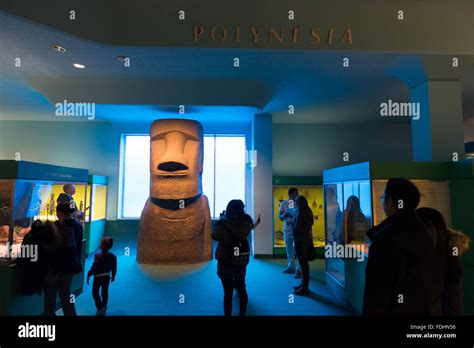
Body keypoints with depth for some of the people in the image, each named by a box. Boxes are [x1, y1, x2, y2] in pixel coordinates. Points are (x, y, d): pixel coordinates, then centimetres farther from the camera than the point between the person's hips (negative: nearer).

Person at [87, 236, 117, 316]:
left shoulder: (98, 256, -22)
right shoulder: (113, 256, -6)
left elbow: (94, 267, -19)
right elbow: (114, 267, 3)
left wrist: (89, 275, -6)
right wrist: (113, 276, 17)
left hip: (98, 277, -4)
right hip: (107, 277, 5)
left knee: (95, 293, 12)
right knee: (105, 293, 17)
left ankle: (100, 308, 5)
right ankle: (103, 309, 28)